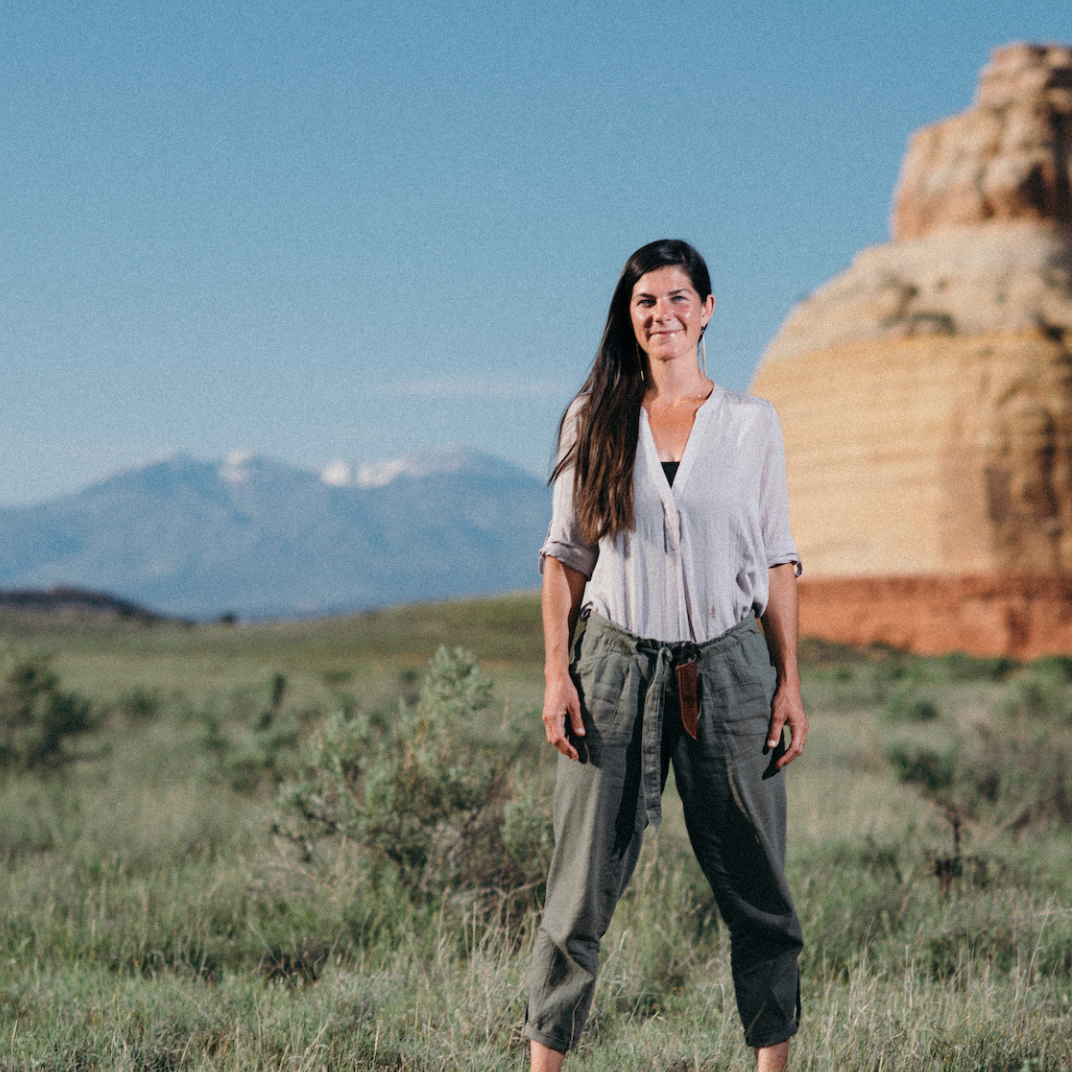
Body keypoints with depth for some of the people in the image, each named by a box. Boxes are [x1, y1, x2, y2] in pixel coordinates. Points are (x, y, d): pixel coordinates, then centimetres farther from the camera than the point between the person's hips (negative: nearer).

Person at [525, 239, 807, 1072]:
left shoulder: (753, 423, 6)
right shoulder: (595, 419, 5)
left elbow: (777, 563, 7)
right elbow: (566, 554, 6)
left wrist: (789, 683, 1)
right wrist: (556, 674, -3)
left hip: (729, 668, 1)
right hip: (617, 666, 0)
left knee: (756, 886, 4)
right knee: (583, 885, -1)